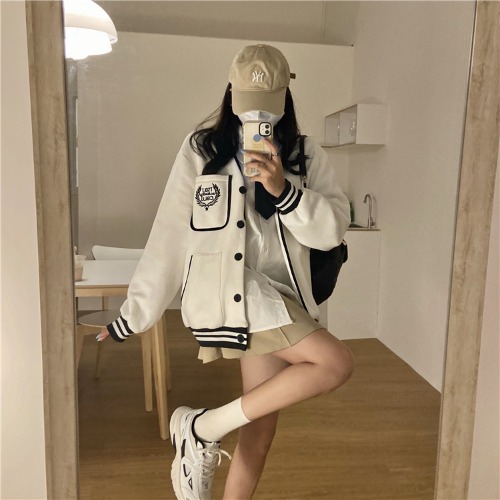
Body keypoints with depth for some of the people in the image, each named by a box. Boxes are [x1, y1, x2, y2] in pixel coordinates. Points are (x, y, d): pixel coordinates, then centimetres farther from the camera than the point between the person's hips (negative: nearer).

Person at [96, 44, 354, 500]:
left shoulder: (306, 155, 6)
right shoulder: (201, 149, -1)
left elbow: (333, 229, -3)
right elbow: (170, 237, -1)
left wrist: (282, 188, -19)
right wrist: (134, 314, 0)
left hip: (276, 297, 5)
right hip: (223, 290, -4)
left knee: (262, 424, 9)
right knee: (336, 362, -20)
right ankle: (204, 428, -7)